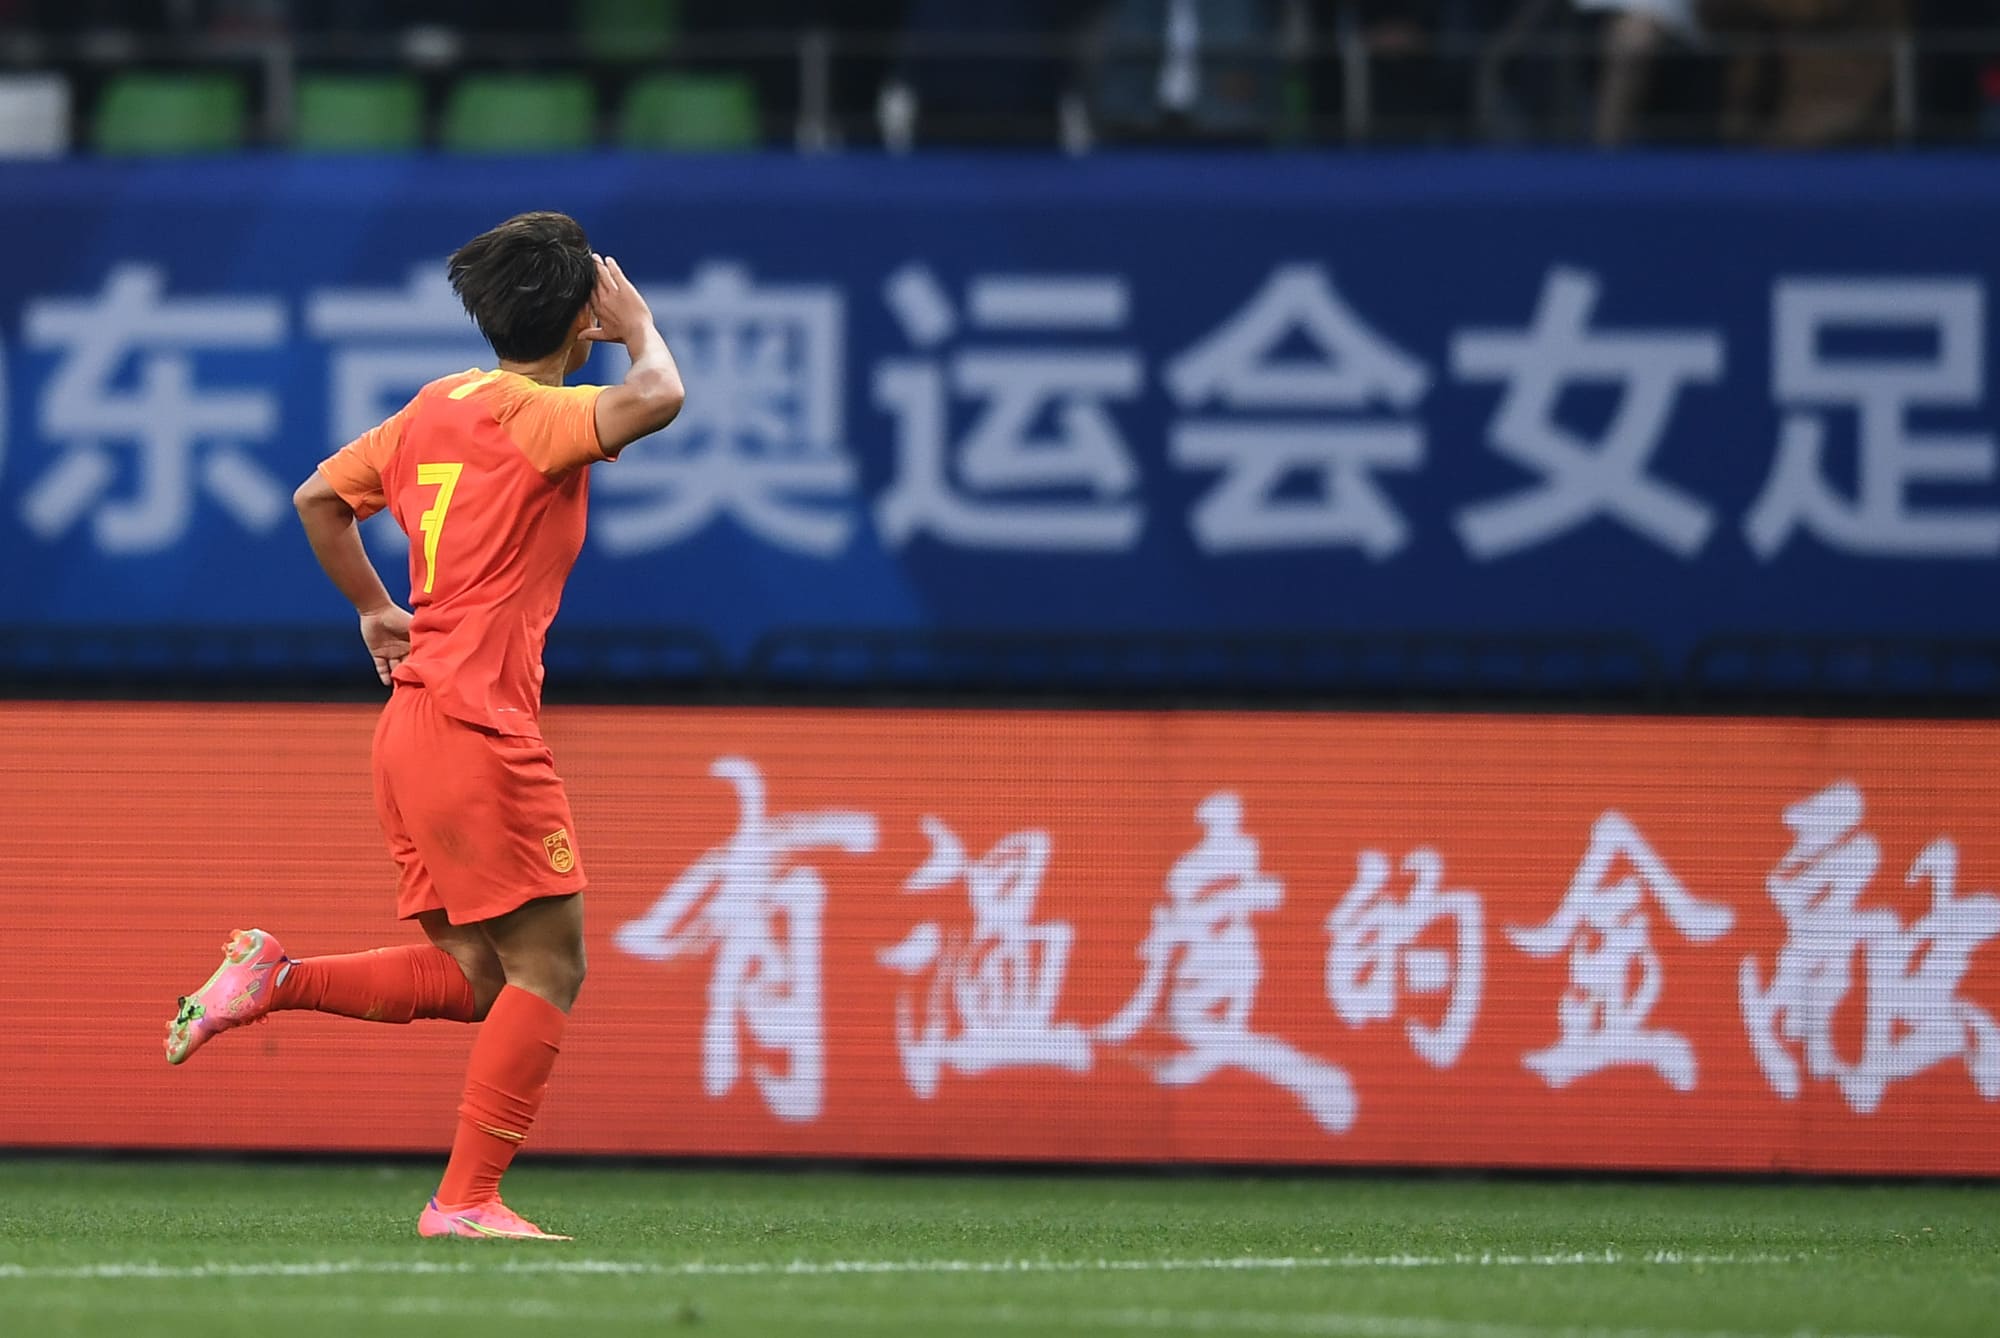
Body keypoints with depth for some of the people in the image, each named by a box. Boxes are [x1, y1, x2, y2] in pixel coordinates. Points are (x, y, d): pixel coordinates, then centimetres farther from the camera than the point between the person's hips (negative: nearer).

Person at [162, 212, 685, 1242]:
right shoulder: (535, 415, -11)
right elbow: (655, 401, -29)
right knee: (548, 966, -5)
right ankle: (467, 1201, -8)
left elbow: (319, 497, 23)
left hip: (413, 723, 9)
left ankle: (273, 978, 4)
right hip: (477, 726, -9)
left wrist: (374, 610, 31)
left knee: (476, 979, 14)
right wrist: (639, 326, -9)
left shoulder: (437, 406, 14)